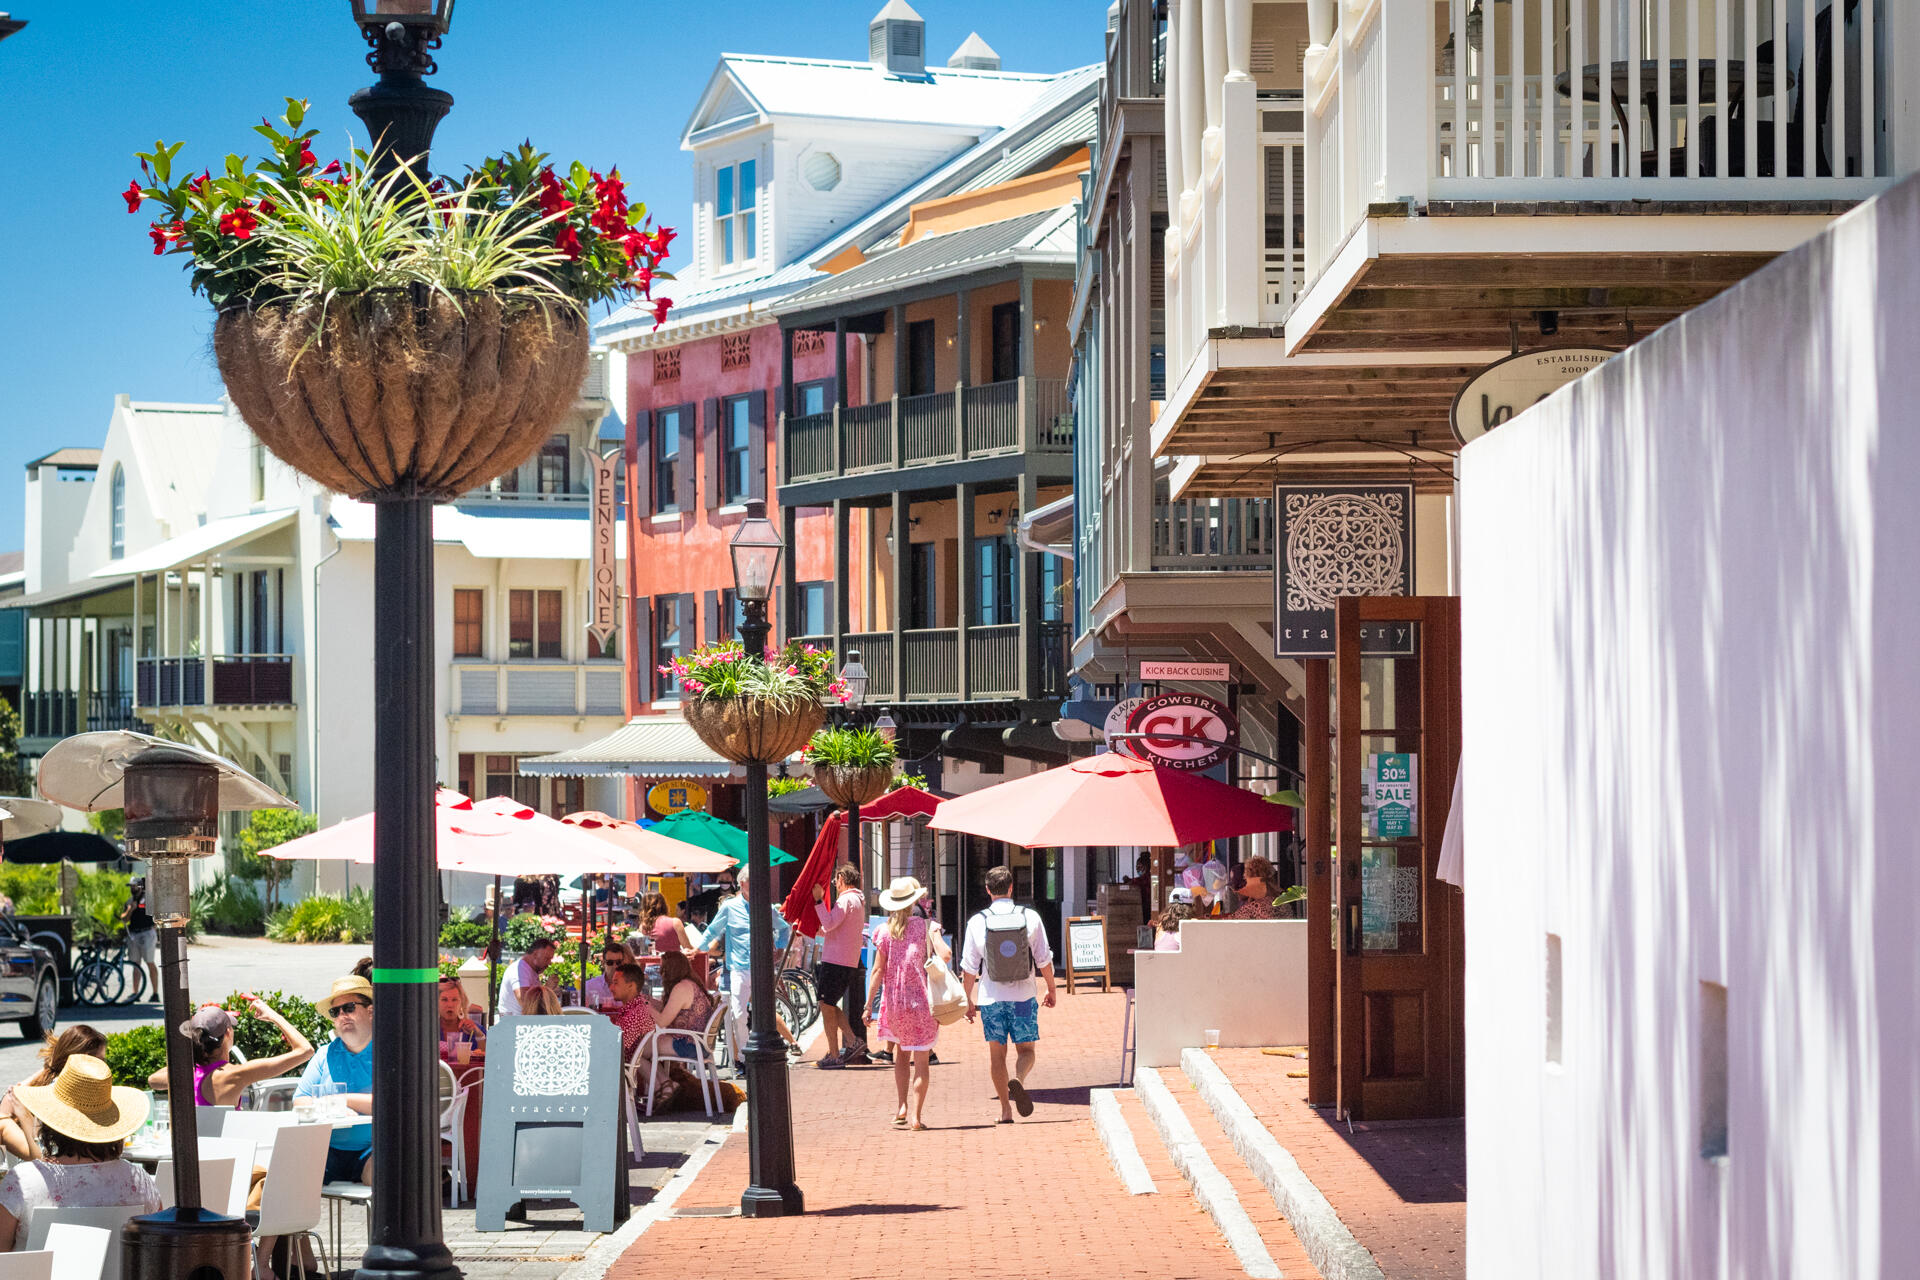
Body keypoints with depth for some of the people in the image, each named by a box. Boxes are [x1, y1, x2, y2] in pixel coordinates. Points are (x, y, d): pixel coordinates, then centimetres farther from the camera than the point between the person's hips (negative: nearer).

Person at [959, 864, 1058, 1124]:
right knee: (1026, 1050, 10)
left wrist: (969, 1000, 12)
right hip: (1023, 996, 0)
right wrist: (1051, 990, 16)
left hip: (991, 998, 0)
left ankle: (1006, 1110, 9)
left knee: (997, 1053, 10)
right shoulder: (1030, 917, -5)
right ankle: (1017, 1080, -21)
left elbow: (969, 969, -1)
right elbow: (1044, 961, 1)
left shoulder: (977, 922, -5)